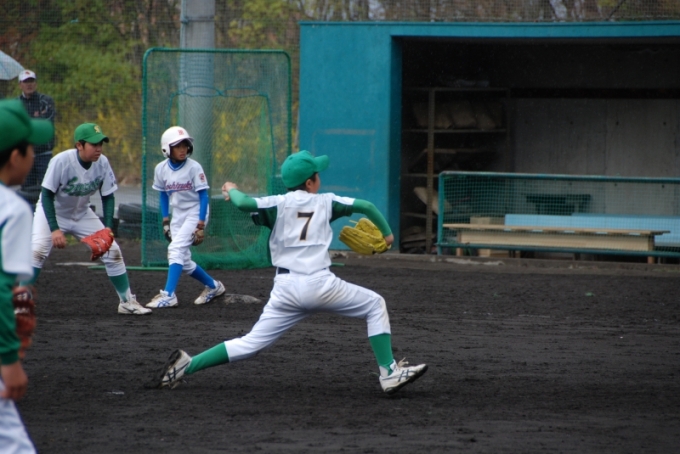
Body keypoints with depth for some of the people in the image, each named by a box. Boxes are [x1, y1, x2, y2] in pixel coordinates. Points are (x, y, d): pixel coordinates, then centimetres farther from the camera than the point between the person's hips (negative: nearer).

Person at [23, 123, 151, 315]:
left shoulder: (102, 163, -18)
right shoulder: (61, 161, -31)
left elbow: (108, 196, -6)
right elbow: (47, 195, -26)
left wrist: (108, 227, -19)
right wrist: (54, 229, -33)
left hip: (82, 214, 5)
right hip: (52, 212, -5)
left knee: (113, 250, 0)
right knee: (38, 251, -26)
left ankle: (127, 301, 13)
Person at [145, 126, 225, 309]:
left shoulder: (194, 168, -15)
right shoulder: (161, 169, -2)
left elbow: (203, 196, -12)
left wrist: (201, 225, -16)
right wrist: (165, 221, 7)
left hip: (195, 213, -6)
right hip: (177, 216, 6)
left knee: (176, 250, -21)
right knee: (183, 261, 6)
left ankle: (168, 295, -24)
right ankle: (213, 286, 27)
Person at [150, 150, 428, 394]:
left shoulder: (279, 204, 7)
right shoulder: (325, 202, 9)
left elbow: (243, 203, -10)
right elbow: (366, 206, 11)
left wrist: (231, 190, 12)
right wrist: (387, 233, 27)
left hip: (285, 290, 2)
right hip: (320, 285, -2)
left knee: (251, 344, 9)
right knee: (375, 305, 17)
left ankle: (186, 365, -5)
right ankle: (389, 373, 7)